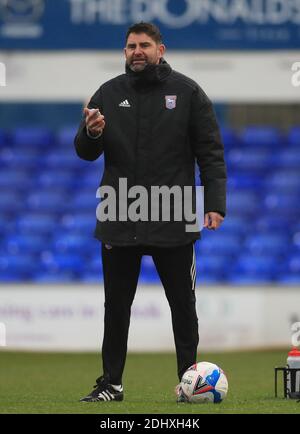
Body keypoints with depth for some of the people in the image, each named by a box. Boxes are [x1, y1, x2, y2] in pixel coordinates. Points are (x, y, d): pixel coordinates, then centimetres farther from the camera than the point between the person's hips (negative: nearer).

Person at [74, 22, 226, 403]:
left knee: (183, 306, 5)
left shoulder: (187, 92, 1)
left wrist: (215, 204, -10)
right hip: (119, 223, 2)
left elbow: (210, 153, 0)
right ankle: (111, 383, 13)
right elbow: (85, 153, 8)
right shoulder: (109, 94, 6)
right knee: (116, 307, 6)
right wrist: (92, 134, -16)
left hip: (173, 223, -2)